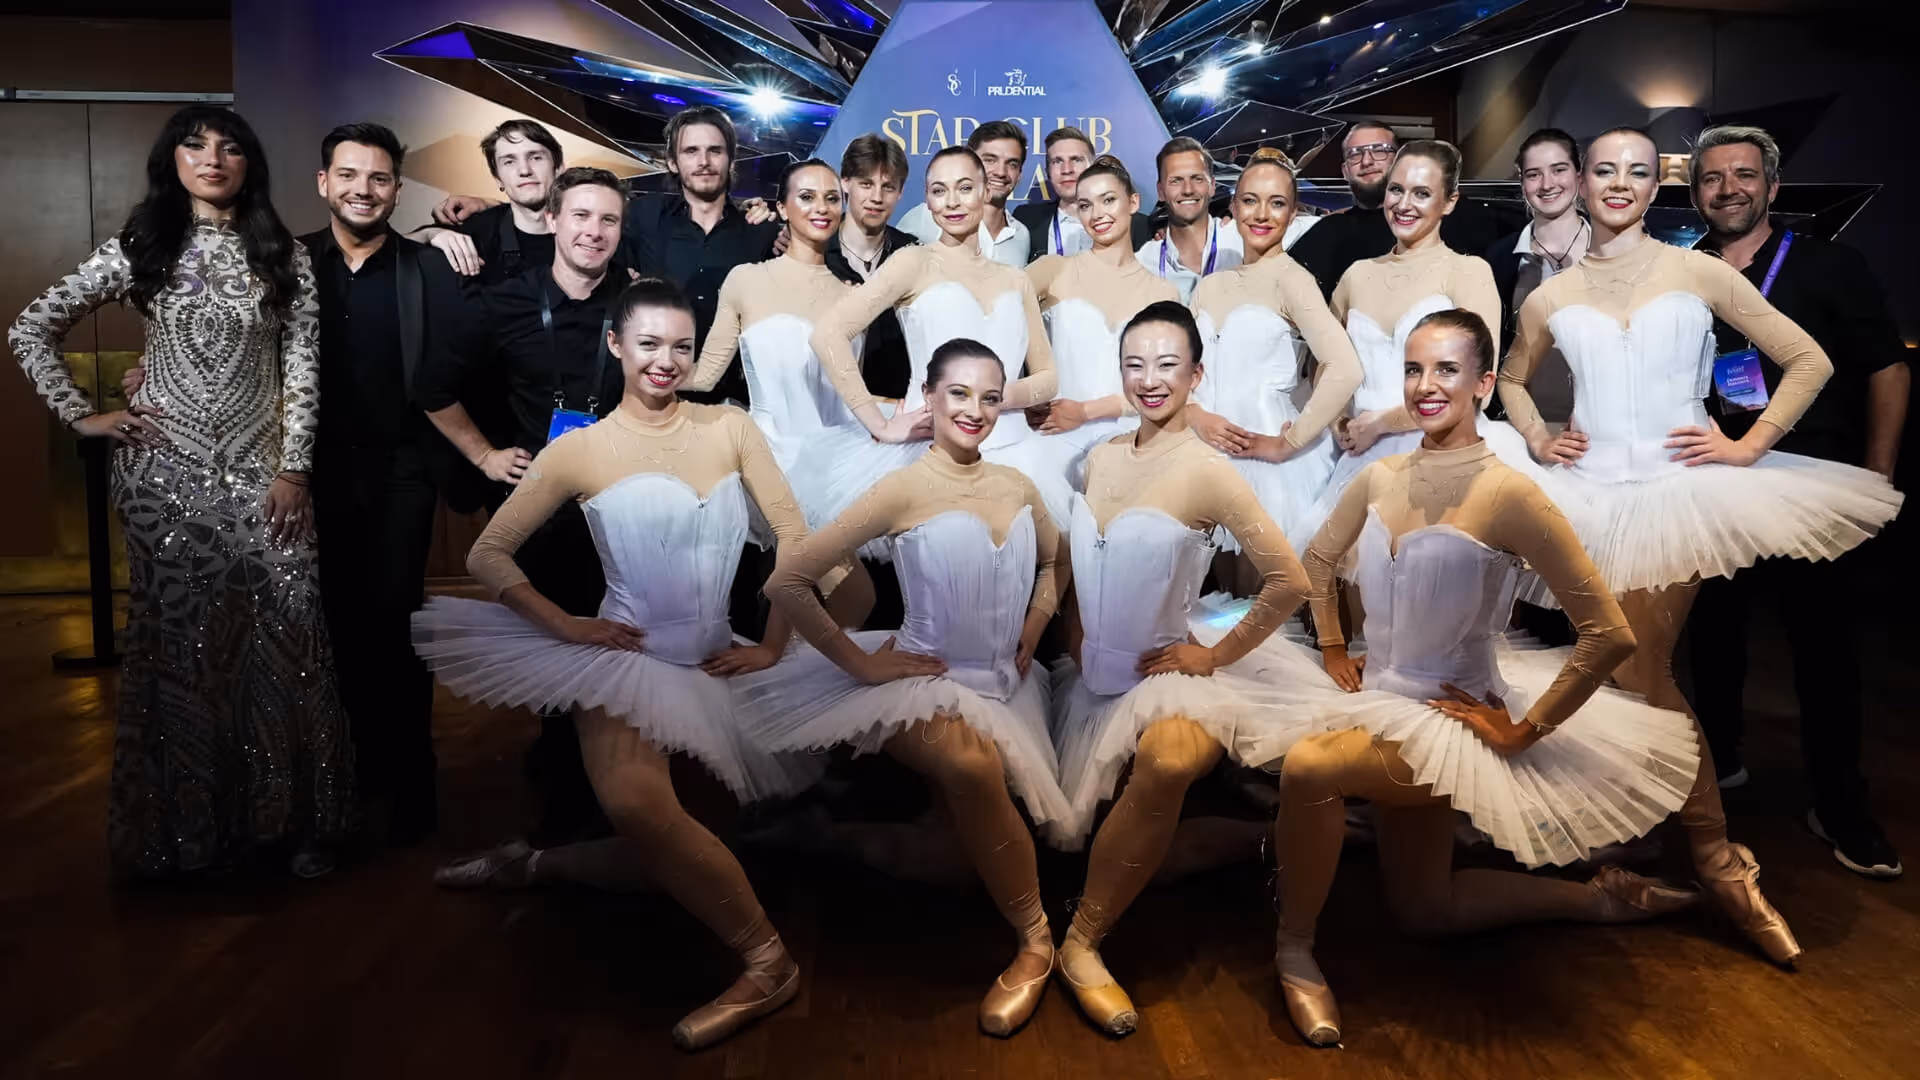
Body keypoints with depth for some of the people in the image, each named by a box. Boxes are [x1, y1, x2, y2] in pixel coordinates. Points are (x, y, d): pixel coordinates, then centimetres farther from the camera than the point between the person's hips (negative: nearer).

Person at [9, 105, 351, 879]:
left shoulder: (283, 255, 6)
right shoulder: (139, 249, 5)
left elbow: (303, 367, 1)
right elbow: (30, 331, 8)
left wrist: (294, 468, -6)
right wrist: (80, 416, 1)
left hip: (260, 467, 0)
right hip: (165, 467, 0)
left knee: (286, 635, -5)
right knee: (180, 639, 5)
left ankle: (294, 816, 9)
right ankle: (192, 826, 19)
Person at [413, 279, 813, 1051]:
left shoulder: (728, 427, 3)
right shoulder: (578, 451, 0)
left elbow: (795, 534, 0)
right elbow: (488, 554, -1)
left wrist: (771, 645, -4)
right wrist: (566, 626, -12)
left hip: (714, 661, 3)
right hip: (628, 656, -3)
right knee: (635, 805, -23)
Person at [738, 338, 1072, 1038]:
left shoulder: (1017, 487, 4)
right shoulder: (905, 490, -12)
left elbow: (1052, 564, 26)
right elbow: (788, 583, -15)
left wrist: (1031, 636, 10)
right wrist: (862, 664, -13)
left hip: (1001, 685, 5)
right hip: (926, 679, -5)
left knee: (974, 774, -22)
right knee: (970, 764, -33)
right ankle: (1037, 939, -15)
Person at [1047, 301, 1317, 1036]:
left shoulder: (1208, 472, -15)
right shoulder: (1101, 457, 3)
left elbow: (1290, 582, -16)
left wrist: (1217, 655, -10)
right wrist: (1077, 647, 5)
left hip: (1168, 671, -6)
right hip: (1097, 675, 6)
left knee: (1168, 759, -34)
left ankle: (1081, 944, -20)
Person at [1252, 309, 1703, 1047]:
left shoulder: (1508, 496, -21)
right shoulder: (1381, 477, -3)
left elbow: (1610, 635, -22)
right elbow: (1318, 561, 18)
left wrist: (1523, 731, -19)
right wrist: (1334, 653, 9)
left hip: (1447, 717, -7)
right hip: (1382, 698, 7)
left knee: (1307, 766, -33)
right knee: (1422, 913, 19)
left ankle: (1295, 952, -10)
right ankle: (1595, 899, 37)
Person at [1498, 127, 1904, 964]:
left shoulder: (1700, 275, 1)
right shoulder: (1550, 299, 8)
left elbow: (1808, 360, 4)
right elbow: (1511, 380, 25)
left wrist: (1749, 446, -5)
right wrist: (1537, 442, 9)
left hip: (1678, 492, -3)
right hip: (1588, 499, 3)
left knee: (1639, 677, -9)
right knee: (1623, 677, 3)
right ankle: (1716, 859, 21)